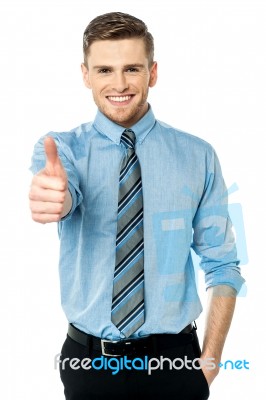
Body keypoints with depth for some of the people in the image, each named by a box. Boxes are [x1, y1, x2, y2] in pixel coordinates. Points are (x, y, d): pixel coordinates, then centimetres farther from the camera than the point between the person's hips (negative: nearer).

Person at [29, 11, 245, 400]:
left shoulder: (197, 155, -5)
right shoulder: (61, 148, -5)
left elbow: (222, 265, -1)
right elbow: (62, 193, -27)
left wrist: (210, 359, -7)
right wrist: (51, 195, -50)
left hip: (174, 357, 0)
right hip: (89, 359, 1)